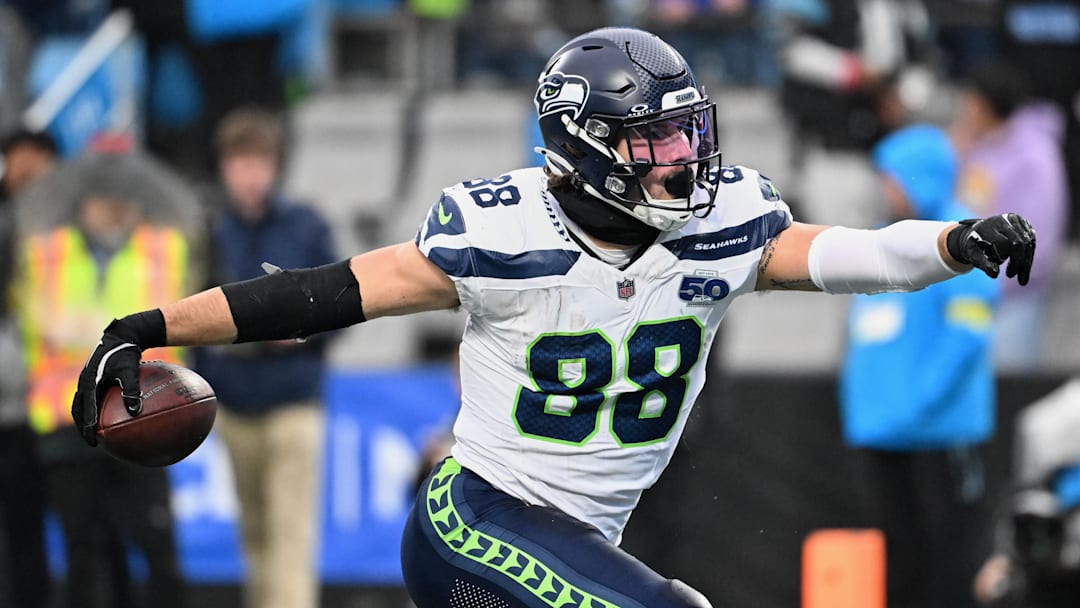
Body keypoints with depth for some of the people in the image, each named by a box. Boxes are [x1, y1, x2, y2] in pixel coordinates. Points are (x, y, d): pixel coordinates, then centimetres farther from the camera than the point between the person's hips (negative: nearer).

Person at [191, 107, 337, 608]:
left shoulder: (306, 229, 0)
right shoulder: (208, 232, 4)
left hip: (294, 402, -3)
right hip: (234, 406, 3)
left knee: (293, 529, -11)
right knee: (254, 529, 12)